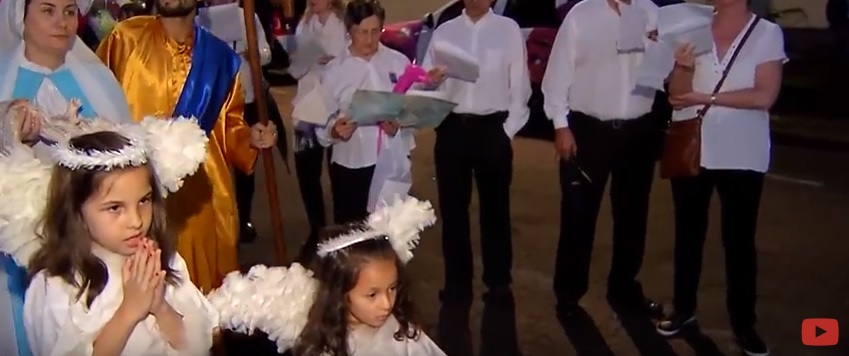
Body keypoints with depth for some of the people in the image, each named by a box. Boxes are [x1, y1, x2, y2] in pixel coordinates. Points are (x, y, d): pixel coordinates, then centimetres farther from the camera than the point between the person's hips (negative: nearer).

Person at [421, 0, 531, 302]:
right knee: (453, 209, 9)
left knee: (495, 209, 8)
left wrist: (509, 130, -3)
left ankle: (498, 282, 22)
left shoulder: (509, 30, 4)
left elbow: (520, 85, 2)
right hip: (452, 128, 2)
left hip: (492, 128, -2)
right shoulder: (444, 31, 9)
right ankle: (457, 282, 24)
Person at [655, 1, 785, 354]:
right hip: (690, 150, 2)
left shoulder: (768, 33, -4)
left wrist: (707, 97, -17)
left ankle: (743, 323, 16)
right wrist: (683, 68, -19)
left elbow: (765, 96, -13)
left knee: (739, 240, 6)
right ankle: (684, 308, 27)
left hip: (741, 156, -2)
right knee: (688, 233, 13)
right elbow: (677, 95, 1)